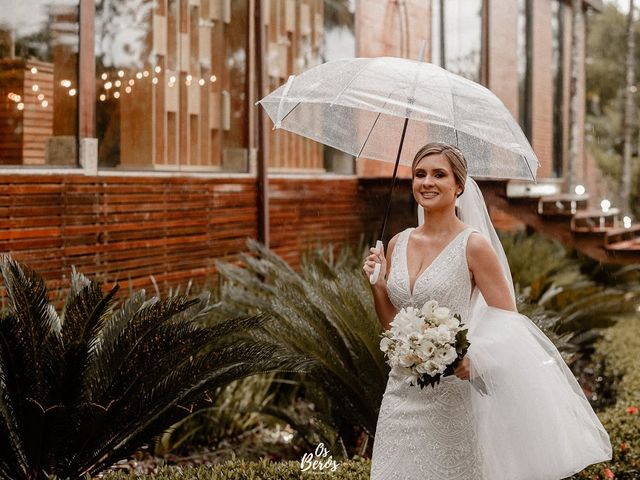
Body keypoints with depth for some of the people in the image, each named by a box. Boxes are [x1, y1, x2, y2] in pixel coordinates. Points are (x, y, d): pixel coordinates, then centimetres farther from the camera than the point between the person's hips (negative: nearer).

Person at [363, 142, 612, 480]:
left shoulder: (473, 245, -9)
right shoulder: (398, 244, 7)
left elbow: (509, 324, -8)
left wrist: (474, 356, -24)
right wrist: (377, 284, -2)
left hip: (450, 394, -5)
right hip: (402, 392, 5)